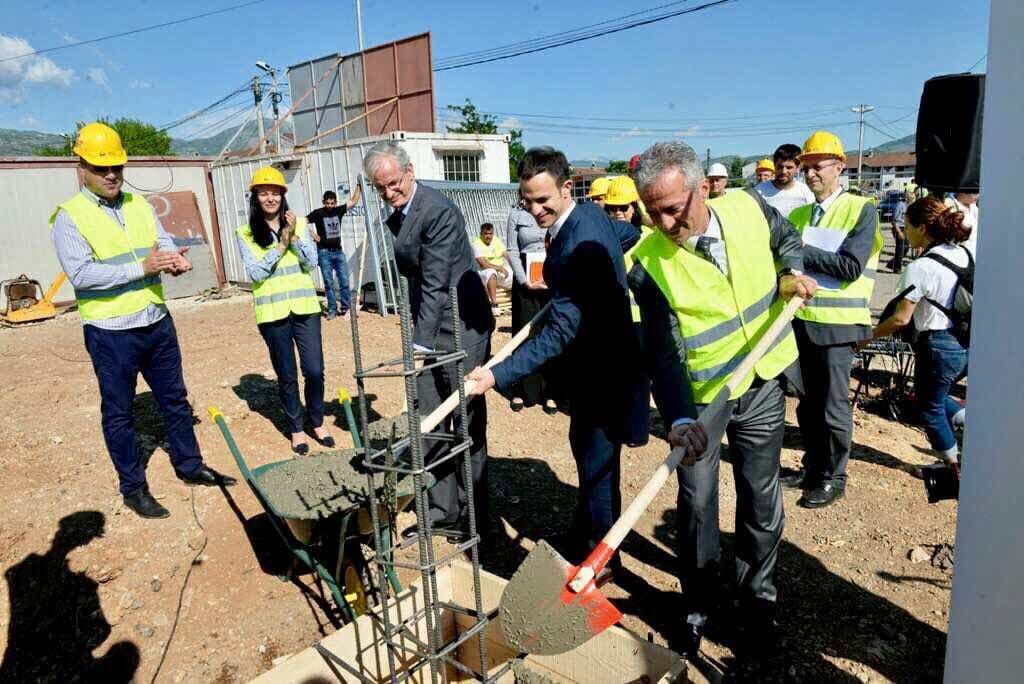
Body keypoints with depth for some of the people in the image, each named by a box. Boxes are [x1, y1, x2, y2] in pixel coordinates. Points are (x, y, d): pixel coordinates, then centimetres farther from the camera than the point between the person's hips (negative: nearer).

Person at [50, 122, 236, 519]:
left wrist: (175, 258, -19)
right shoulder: (69, 217, -9)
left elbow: (164, 244, 4)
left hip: (157, 322, 6)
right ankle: (133, 487, 22)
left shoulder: (139, 205, 10)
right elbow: (80, 274, -18)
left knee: (175, 398, 15)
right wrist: (141, 267, -24)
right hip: (110, 333, -5)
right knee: (118, 412, 8)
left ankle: (190, 466, 31)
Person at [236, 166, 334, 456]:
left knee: (314, 370, 2)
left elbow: (312, 262, -3)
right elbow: (255, 273, -9)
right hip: (272, 312, -1)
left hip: (305, 307, 1)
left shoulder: (298, 224, 5)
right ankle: (296, 429, 25)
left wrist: (294, 237, -15)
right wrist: (281, 245, -12)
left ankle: (317, 423, 24)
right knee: (287, 376, 8)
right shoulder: (245, 233, 0)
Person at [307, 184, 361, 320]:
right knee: (328, 283, 2)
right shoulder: (318, 213, -4)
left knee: (344, 281, 1)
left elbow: (353, 201, 9)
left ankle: (346, 308, 9)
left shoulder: (338, 210, 6)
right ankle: (332, 309, 8)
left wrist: (358, 185, 3)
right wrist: (312, 234, -14)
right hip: (324, 252, -3)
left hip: (338, 251, 3)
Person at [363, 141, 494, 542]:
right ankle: (441, 512, 23)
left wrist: (420, 343, -24)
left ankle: (473, 517, 20)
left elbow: (436, 282, -22)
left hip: (460, 329, -8)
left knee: (467, 425, 4)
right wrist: (419, 338, 14)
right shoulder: (396, 216, 10)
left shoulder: (438, 211, -17)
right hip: (429, 329, 8)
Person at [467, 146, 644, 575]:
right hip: (602, 358, 11)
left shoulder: (576, 247, -29)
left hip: (602, 369, -11)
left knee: (596, 462, 2)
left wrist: (498, 375, -38)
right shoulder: (591, 214, 1)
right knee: (585, 448, 23)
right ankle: (585, 535, 42)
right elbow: (632, 235, 22)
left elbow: (561, 330, -34)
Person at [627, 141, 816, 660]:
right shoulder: (648, 263, -20)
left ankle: (758, 597, 37)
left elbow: (786, 238, 16)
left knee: (762, 499, 14)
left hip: (762, 386, 3)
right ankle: (698, 605, 29)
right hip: (699, 399, -3)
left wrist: (791, 273, 0)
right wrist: (679, 417, -37)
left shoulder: (748, 208, -10)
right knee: (696, 503, 6)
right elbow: (662, 351, -25)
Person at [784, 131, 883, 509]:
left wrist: (802, 251, -15)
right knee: (807, 402, 15)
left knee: (833, 406, 3)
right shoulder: (798, 214, 11)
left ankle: (833, 478, 19)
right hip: (800, 320, 6)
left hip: (836, 324, -5)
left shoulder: (862, 209, -6)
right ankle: (812, 466, 31)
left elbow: (851, 267, -18)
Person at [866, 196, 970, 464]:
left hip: (939, 346, -8)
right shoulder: (965, 252, 2)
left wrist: (868, 336, -5)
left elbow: (900, 319, -18)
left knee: (930, 408, 14)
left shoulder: (920, 268, -20)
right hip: (969, 343, 8)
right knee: (936, 397, 29)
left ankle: (954, 467, 23)